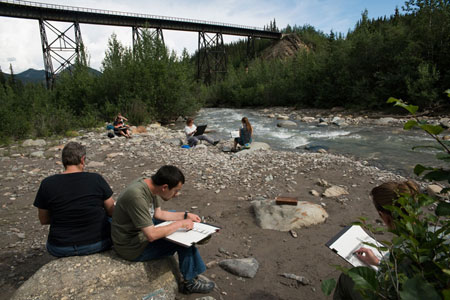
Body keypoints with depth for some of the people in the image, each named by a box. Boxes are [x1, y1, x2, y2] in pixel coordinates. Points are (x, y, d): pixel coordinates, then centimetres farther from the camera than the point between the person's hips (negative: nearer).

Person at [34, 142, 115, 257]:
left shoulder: (47, 184, -9)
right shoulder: (96, 179, -13)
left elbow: (43, 220, 3)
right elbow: (112, 211, -4)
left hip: (61, 249, 2)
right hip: (98, 243, -2)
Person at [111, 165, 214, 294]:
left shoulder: (150, 184, -7)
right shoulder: (137, 196, -34)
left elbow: (158, 213, 8)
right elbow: (151, 235, -32)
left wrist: (186, 215, 4)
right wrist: (179, 224, -23)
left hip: (141, 230, 9)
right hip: (132, 248, -9)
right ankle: (190, 283, 11)